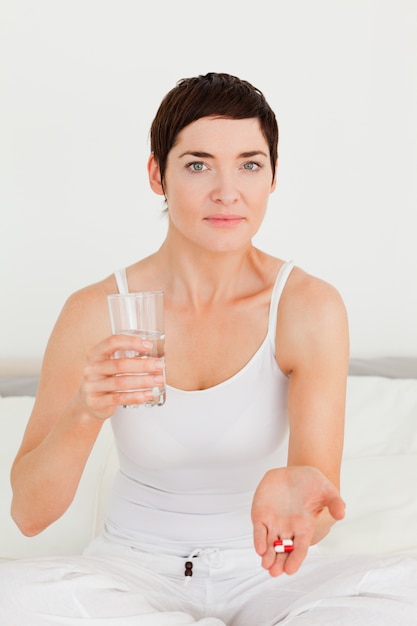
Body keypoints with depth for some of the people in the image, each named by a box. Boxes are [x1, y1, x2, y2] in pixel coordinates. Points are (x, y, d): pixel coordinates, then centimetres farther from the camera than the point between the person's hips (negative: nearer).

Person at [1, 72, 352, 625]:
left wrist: (294, 492, -42)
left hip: (260, 571, -2)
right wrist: (84, 413, -31)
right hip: (135, 566, 2)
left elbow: (322, 486, -17)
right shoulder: (96, 313, -9)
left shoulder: (310, 308, -11)